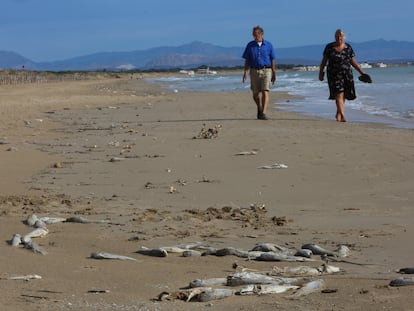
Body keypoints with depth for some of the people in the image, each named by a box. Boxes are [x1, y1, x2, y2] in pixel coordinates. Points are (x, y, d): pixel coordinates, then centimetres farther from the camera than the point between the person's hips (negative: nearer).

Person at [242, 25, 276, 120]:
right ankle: (259, 108, 35)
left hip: (266, 71, -2)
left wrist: (274, 73, 4)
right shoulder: (250, 45, 6)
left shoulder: (268, 45, 3)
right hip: (254, 71, 2)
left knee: (265, 92, -15)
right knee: (255, 94, 7)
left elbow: (272, 60, 6)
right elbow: (247, 61, 7)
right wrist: (245, 73, -2)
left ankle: (263, 113, -19)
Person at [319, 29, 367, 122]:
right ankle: (343, 116, -20)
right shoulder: (329, 47, 0)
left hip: (346, 74, 3)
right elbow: (324, 61, 6)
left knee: (343, 95, 6)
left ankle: (338, 114, 25)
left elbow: (353, 62, 10)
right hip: (334, 75, -2)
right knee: (339, 94, -14)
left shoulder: (348, 47, 5)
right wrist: (321, 73, 4)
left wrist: (361, 71, 5)